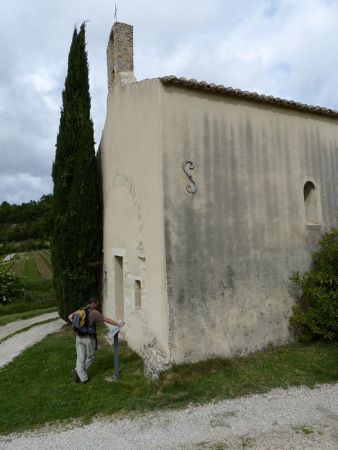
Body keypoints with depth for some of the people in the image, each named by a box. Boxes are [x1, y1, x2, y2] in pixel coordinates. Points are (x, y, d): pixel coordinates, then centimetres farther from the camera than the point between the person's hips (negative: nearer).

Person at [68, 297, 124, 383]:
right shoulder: (94, 312, -14)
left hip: (79, 337, 6)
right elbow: (106, 319, -14)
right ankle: (78, 371, 6)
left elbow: (70, 317, 15)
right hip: (89, 338, -6)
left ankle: (82, 377, 11)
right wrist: (118, 324, -8)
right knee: (91, 357, 13)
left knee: (80, 358, 10)